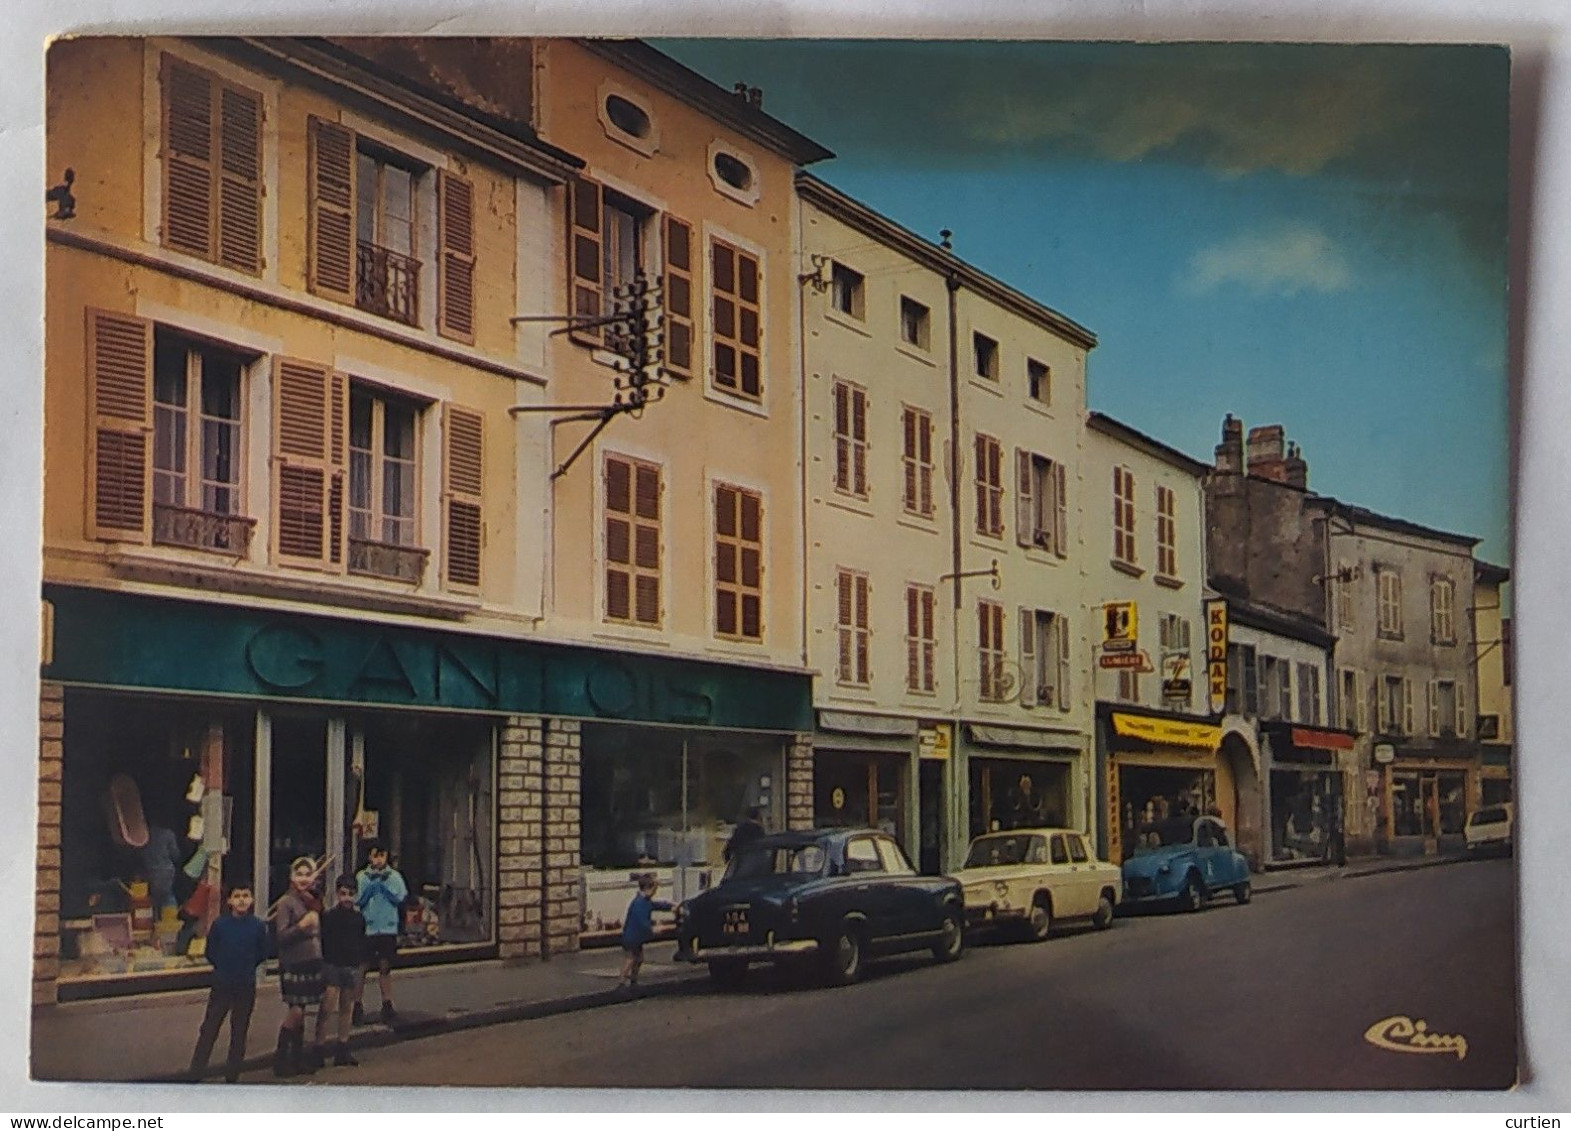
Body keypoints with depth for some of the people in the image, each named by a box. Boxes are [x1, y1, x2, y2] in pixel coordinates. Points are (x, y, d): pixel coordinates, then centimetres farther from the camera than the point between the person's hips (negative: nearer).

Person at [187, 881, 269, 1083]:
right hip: (221, 985, -1)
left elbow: (262, 955, 4)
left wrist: (246, 967, 1)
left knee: (239, 1033, 9)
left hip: (246, 987, 1)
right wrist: (224, 966, 2)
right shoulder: (219, 924, -7)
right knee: (208, 1030, 1)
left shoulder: (258, 926, -5)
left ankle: (232, 1076, 19)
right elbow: (210, 953, 1)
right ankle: (195, 1075, 7)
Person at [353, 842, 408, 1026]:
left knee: (385, 967, 9)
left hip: (388, 928, 1)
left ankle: (387, 1004, 15)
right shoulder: (362, 877, 0)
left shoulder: (394, 876, 3)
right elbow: (357, 900, -8)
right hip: (367, 928, -1)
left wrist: (384, 885, -15)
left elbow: (400, 897, -7)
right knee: (362, 968, 2)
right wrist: (372, 885, -16)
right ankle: (357, 1006, 8)